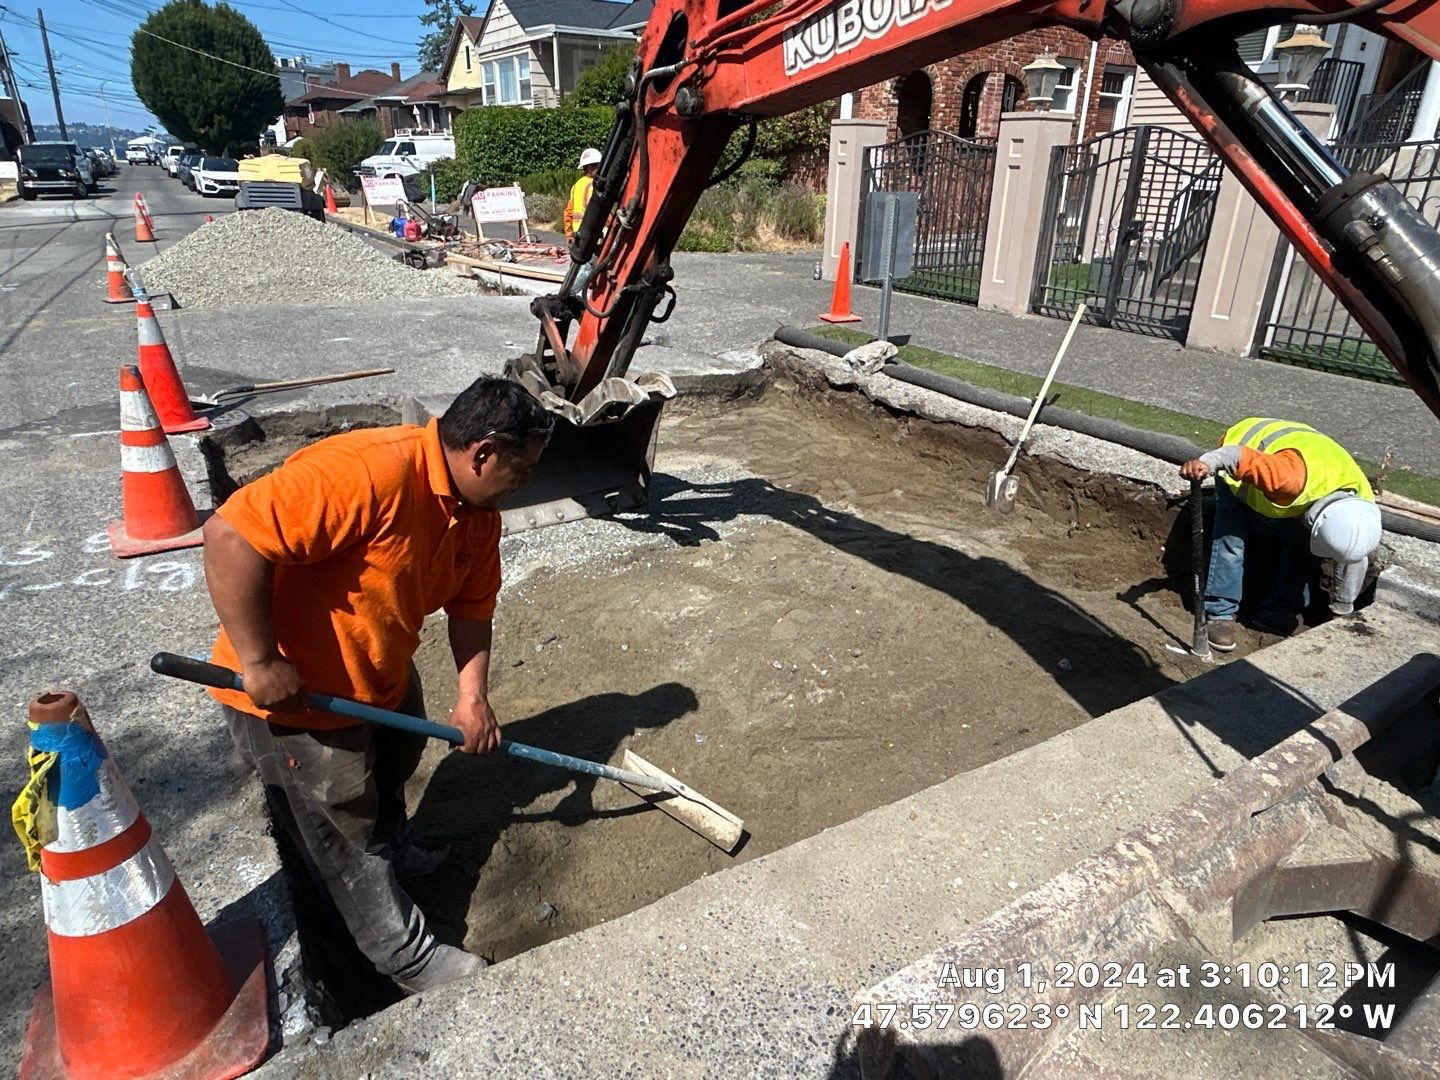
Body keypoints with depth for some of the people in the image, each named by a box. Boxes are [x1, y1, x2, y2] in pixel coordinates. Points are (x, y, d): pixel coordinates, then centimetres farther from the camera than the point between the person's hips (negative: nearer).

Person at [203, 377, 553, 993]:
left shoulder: (479, 514, -6)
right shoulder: (372, 471, -36)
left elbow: (471, 607, 2)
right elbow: (231, 536, -39)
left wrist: (473, 696, -10)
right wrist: (259, 663, -33)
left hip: (382, 673, 9)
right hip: (288, 692, -8)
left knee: (395, 768, 31)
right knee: (346, 834, 10)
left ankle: (395, 855, 59)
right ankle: (406, 956, 28)